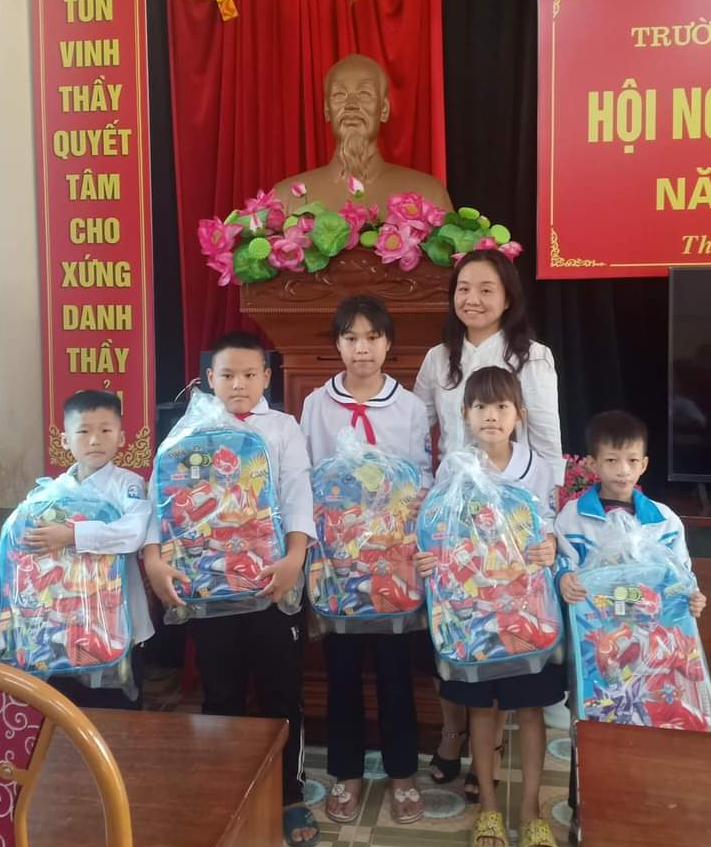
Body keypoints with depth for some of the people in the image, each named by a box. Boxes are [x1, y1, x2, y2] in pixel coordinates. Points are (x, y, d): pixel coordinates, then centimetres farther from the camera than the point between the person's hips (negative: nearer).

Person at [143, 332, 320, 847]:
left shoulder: (284, 428, 4)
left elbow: (298, 494, -6)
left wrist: (295, 558, -21)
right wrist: (154, 557, -16)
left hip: (271, 583, -1)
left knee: (282, 695, 9)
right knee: (220, 696, 13)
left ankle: (291, 797, 26)